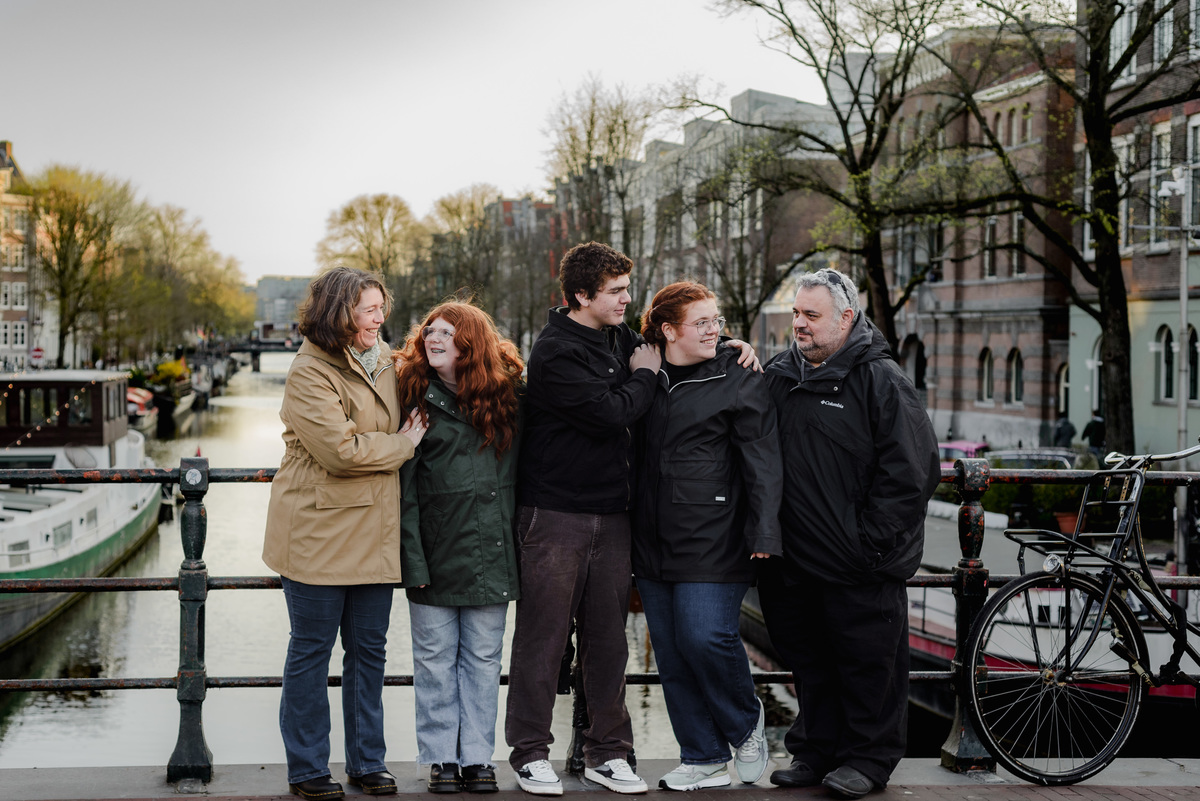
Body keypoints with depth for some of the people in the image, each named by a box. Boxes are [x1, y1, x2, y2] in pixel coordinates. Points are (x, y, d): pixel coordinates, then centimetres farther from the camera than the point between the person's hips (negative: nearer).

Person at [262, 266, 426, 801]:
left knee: (368, 648, 11)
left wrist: (404, 439, 8)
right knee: (312, 649, 3)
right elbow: (341, 451, -21)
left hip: (372, 531, 7)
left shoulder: (381, 362, 12)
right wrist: (402, 446, -9)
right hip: (319, 532, -7)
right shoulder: (310, 373, -13)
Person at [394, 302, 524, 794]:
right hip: (436, 551, -2)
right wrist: (412, 559, -11)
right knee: (435, 660, 5)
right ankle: (441, 757, 16)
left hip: (491, 552, 2)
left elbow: (518, 475, 11)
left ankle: (478, 757, 17)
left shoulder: (506, 397, 5)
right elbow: (403, 487, -4)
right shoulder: (416, 399, -1)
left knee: (483, 660, 8)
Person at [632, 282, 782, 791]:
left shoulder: (740, 382, -2)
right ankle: (704, 759, 18)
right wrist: (629, 537, 16)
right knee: (671, 653, 6)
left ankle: (746, 725, 13)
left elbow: (763, 463, -7)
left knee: (705, 638, -14)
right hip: (653, 543, 5)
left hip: (712, 541, -5)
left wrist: (764, 534, -15)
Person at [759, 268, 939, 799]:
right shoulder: (778, 375, 11)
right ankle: (816, 752, 27)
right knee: (809, 661, 15)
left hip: (861, 565, -6)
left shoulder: (880, 380, -9)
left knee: (867, 662, 3)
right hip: (794, 559, 6)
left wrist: (870, 541, -14)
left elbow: (910, 471, -13)